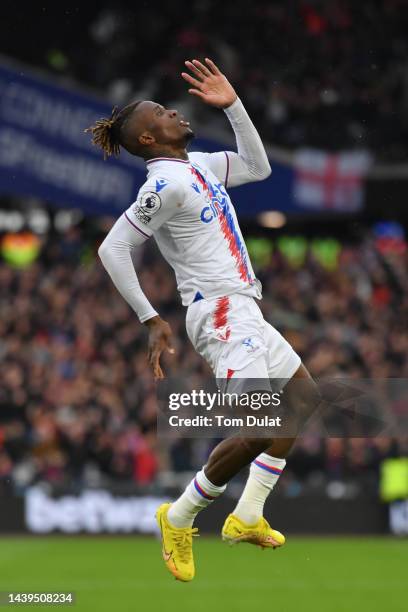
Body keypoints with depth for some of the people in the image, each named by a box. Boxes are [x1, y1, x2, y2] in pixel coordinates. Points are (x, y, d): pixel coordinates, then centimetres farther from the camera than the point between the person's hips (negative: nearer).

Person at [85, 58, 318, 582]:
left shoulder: (198, 166, 12)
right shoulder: (166, 182, -14)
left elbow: (258, 166, 24)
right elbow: (112, 248, -16)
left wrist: (233, 105, 13)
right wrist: (150, 320, -15)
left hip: (242, 312, 10)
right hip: (219, 313, -10)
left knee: (303, 397, 18)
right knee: (256, 430, -19)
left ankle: (247, 518, 16)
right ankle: (179, 519, -2)